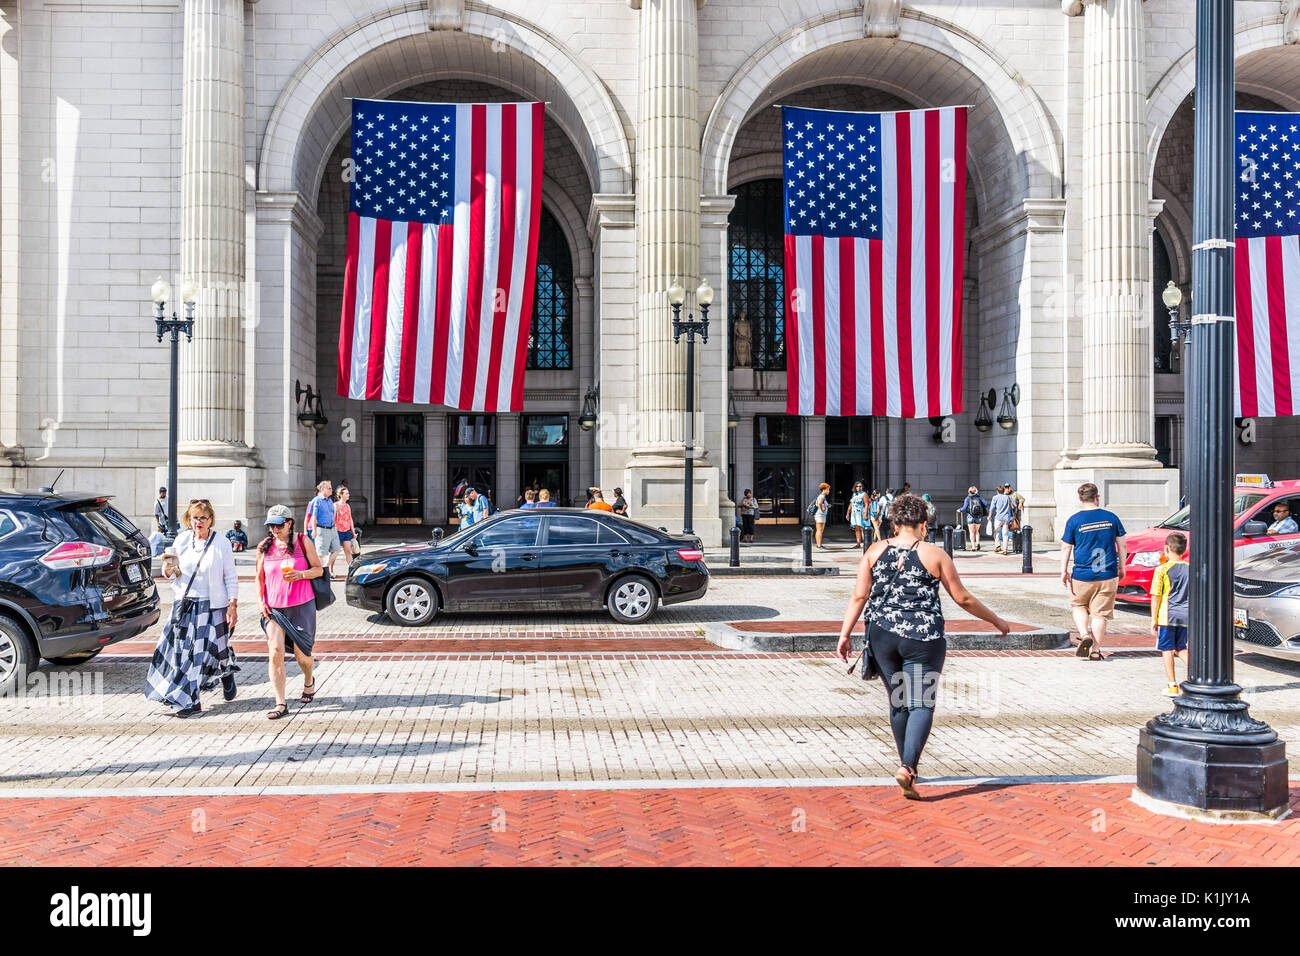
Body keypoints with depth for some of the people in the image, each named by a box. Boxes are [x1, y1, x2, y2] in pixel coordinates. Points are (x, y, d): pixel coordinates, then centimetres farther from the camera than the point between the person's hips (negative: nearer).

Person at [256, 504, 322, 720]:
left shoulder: (303, 542, 0)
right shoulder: (264, 547, 7)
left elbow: (319, 569, 3)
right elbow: (259, 578, 14)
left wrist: (301, 574, -17)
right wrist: (261, 601, 1)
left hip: (302, 606, -2)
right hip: (273, 608, 2)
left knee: (301, 654, 3)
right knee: (275, 652, -13)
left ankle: (309, 680, 39)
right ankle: (280, 704, -9)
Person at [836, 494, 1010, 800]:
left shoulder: (876, 551, 3)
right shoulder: (935, 555, -3)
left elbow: (859, 595, -1)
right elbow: (963, 598, 2)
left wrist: (845, 634, 4)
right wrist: (996, 620, 15)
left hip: (883, 637, 3)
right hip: (923, 638, -3)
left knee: (898, 702, 16)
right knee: (922, 703, 1)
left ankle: (908, 766, 27)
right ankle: (907, 766, -15)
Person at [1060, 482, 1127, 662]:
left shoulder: (1074, 520, -6)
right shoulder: (1111, 518, 0)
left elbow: (1066, 548, -4)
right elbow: (1122, 546, 6)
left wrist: (1064, 571, 3)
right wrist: (1121, 567, 18)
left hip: (1082, 575, -1)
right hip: (1108, 575, 1)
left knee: (1078, 606, 19)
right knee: (1100, 613, 6)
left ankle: (1085, 635, -2)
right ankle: (1095, 651, 7)